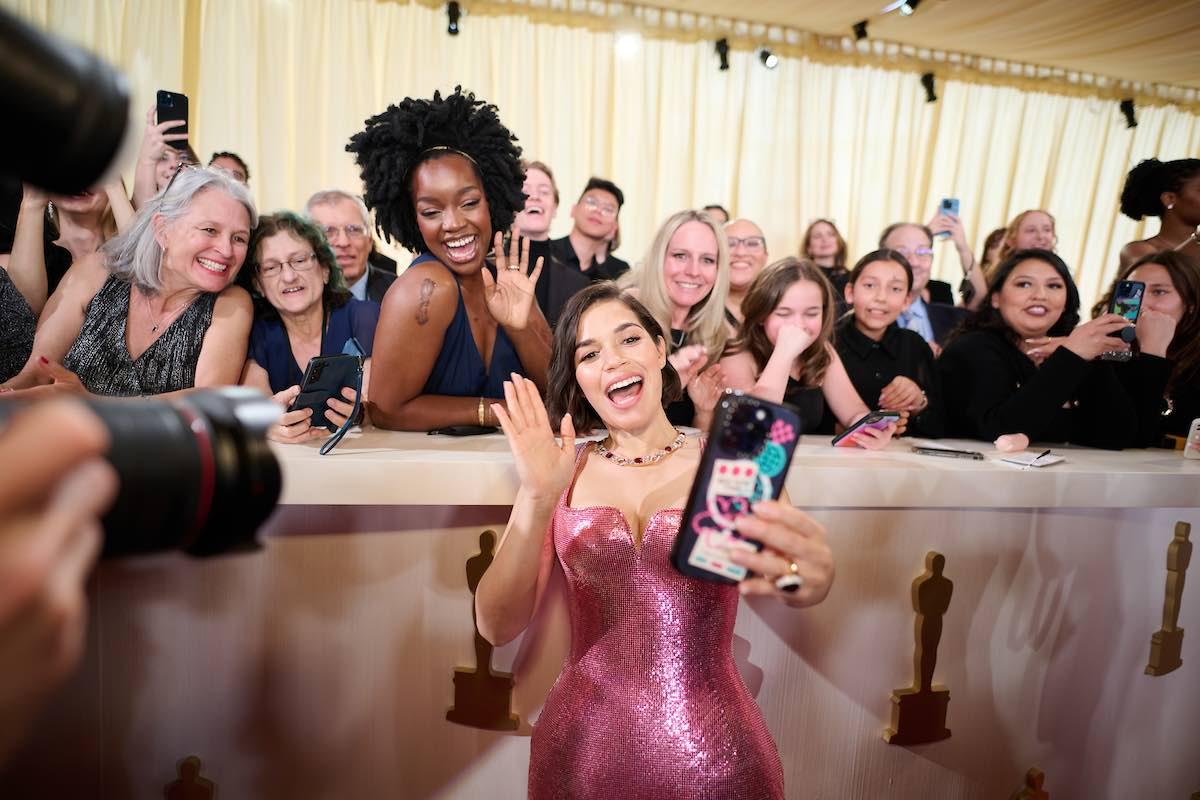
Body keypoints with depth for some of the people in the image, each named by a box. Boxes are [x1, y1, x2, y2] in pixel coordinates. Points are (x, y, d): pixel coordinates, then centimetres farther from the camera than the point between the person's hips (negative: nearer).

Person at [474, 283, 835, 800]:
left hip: (712, 756, -1)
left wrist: (808, 577, -44)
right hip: (581, 754, 1)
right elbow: (497, 626, -8)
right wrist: (538, 499, -22)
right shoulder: (561, 470, -1)